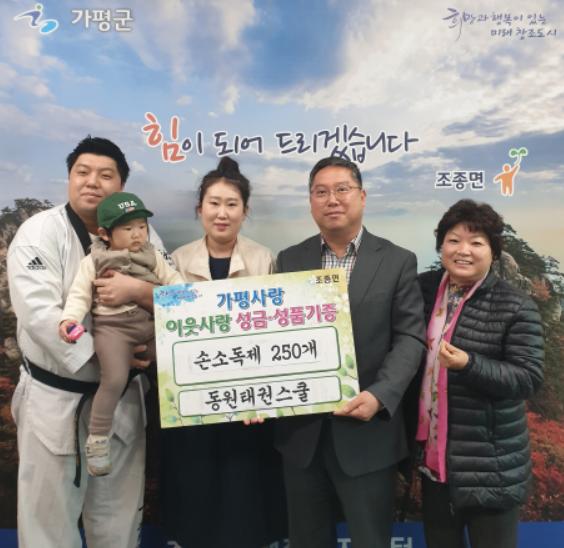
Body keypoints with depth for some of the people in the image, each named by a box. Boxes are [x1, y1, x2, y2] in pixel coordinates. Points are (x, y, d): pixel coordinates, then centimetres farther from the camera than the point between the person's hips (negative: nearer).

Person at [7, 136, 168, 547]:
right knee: (49, 515, 12)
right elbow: (39, 313, -21)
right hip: (54, 398, -3)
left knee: (120, 515, 19)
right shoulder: (39, 232, -10)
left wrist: (139, 290, -25)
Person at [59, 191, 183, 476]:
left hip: (152, 321, 4)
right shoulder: (93, 261, 2)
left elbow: (172, 279, 8)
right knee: (115, 380, -18)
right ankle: (97, 439, 0)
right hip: (112, 326, -4)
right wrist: (69, 318, -20)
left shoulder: (152, 255, 12)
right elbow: (79, 294, -3)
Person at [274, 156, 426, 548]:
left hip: (367, 432, -2)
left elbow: (410, 337, -5)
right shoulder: (289, 260, 7)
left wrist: (380, 395, -20)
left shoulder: (398, 261, 0)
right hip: (301, 430, 3)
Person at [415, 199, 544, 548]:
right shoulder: (425, 288, 1)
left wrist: (469, 364, -30)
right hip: (434, 457, 5)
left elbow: (529, 378, -15)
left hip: (490, 464, -4)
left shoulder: (515, 307, -12)